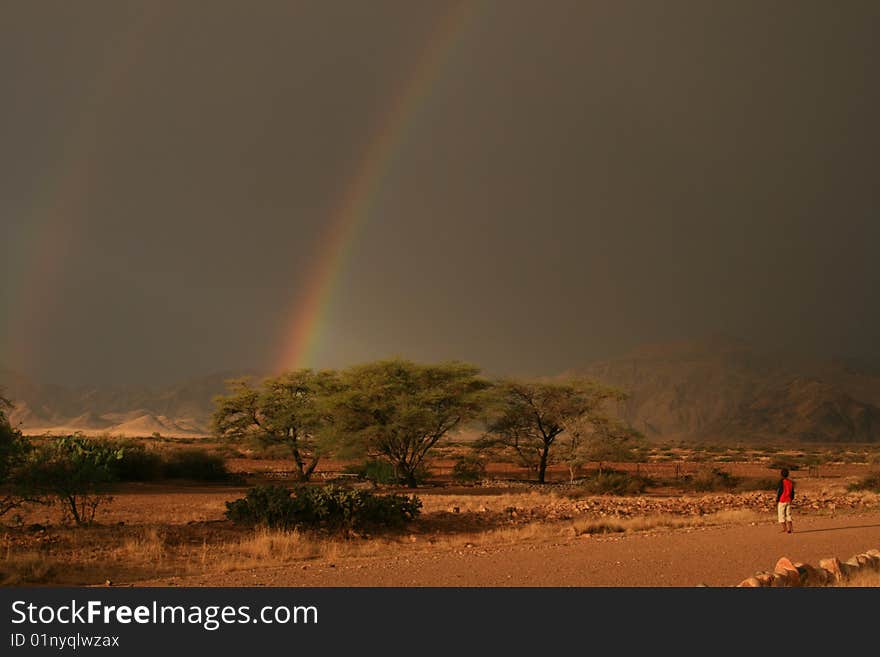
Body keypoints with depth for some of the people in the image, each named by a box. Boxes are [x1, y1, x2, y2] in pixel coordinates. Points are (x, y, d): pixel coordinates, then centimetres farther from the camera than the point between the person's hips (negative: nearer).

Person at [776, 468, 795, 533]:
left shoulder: (781, 481, -13)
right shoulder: (791, 482, 5)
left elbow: (779, 492, -14)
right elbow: (792, 492, 10)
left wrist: (776, 501, -8)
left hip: (782, 501, -5)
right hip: (788, 501, 5)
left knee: (781, 516, 0)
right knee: (788, 515, 9)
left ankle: (784, 529, -6)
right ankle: (789, 528, 0)